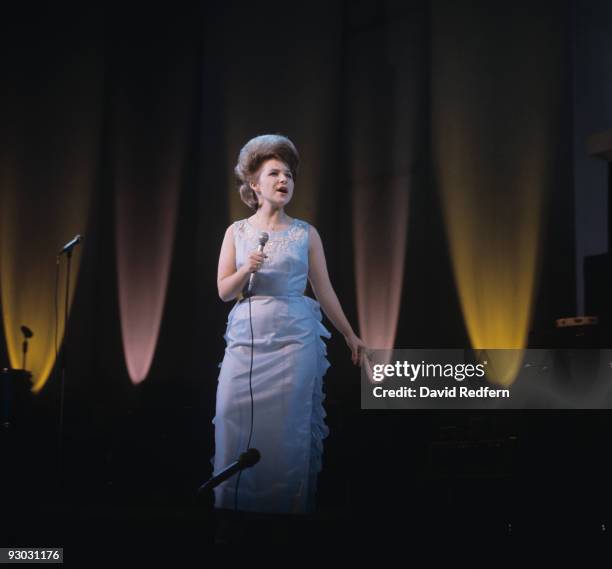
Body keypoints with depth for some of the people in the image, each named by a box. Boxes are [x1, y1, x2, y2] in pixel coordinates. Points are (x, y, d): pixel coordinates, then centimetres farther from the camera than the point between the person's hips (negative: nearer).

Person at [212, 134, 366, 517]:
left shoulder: (306, 233, 6)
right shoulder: (237, 232, 8)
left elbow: (324, 290, 9)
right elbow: (224, 292, 6)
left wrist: (350, 334, 8)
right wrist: (246, 270, -13)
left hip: (294, 341, -1)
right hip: (246, 340, 1)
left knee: (286, 431, -3)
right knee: (236, 426, -4)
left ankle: (286, 508, 8)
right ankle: (235, 508, 8)